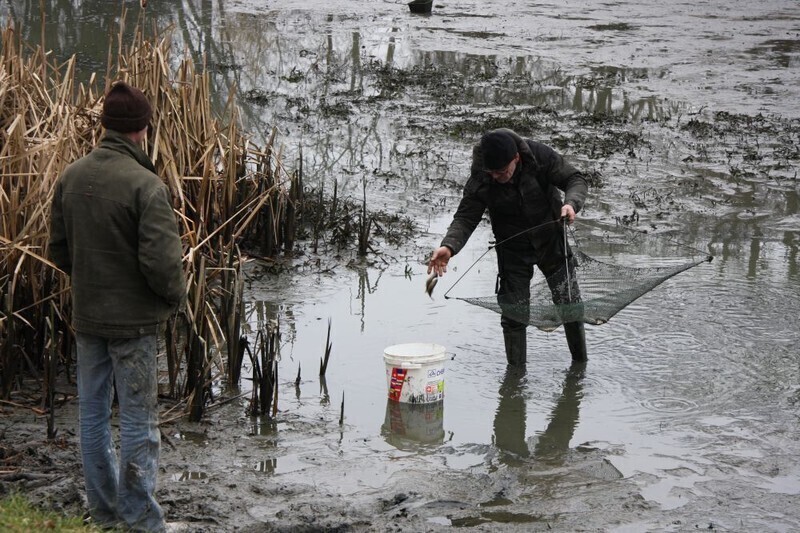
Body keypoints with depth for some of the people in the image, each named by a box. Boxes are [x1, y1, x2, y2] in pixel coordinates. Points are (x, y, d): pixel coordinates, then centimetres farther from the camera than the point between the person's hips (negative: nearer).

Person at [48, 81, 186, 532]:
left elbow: (58, 249, 8)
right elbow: (161, 260, -23)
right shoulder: (145, 185, -20)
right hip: (133, 320, -6)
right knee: (139, 422, 3)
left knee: (93, 414, 16)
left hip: (86, 317, 7)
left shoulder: (71, 177, 1)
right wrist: (176, 296, -5)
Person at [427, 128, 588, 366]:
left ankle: (580, 363, 29)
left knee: (570, 304, 8)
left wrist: (571, 203, -36)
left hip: (550, 238, 1)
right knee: (514, 312, -2)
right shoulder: (480, 180, -23)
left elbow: (575, 179, -14)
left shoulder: (540, 156, -24)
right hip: (512, 247, -1)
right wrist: (449, 246, -42)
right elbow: (465, 217, -23)